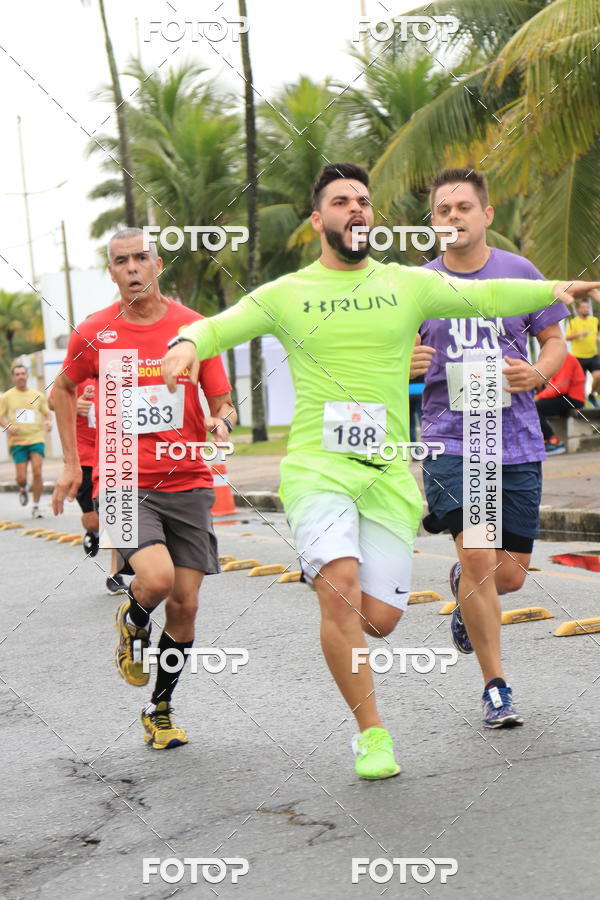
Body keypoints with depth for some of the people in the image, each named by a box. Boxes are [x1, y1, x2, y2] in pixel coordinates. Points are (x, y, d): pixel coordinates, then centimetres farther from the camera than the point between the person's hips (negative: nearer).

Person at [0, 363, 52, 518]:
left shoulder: (37, 395, 10)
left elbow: (47, 413, 20)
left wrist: (49, 422, -1)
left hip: (36, 439, 1)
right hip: (17, 441, -1)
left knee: (37, 472, -13)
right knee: (21, 477, -4)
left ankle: (36, 506, -1)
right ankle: (23, 490, 34)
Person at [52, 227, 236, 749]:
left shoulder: (194, 327, 1)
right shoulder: (93, 335, 1)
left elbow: (223, 404, 6)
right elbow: (64, 390, 18)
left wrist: (222, 422, -18)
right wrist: (72, 465, 14)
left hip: (188, 485, 2)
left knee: (185, 604, 2)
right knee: (156, 578, -25)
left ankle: (160, 709, 24)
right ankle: (132, 623, 12)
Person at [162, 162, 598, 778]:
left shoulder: (407, 284, 12)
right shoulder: (287, 293, 7)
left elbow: (485, 296, 11)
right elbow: (219, 327, -1)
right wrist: (186, 344, -23)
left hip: (388, 473, 2)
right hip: (316, 467, -2)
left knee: (380, 617, -4)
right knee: (340, 585, -24)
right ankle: (372, 732, -8)